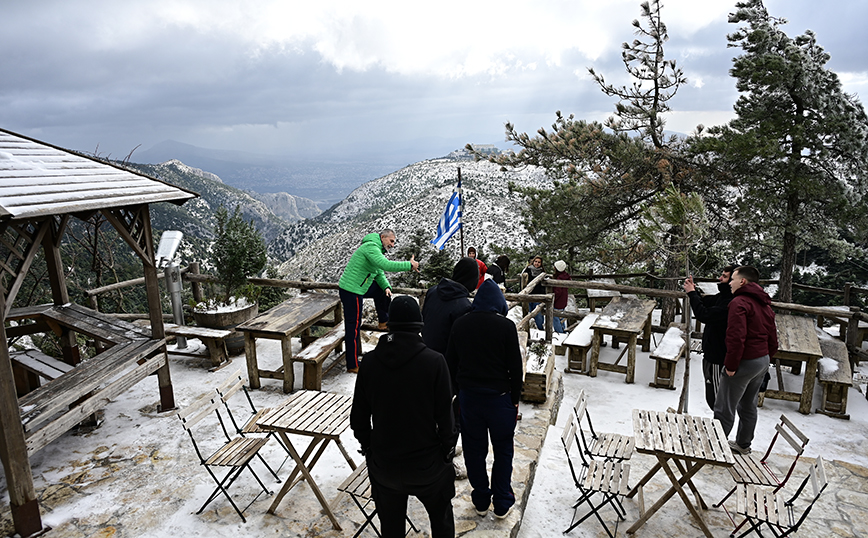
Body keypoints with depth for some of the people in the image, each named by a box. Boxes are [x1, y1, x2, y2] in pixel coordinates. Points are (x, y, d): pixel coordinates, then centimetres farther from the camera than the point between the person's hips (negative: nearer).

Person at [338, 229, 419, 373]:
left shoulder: (377, 250, 15)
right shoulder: (371, 247, -18)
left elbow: (379, 274, 15)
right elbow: (386, 265, -33)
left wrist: (386, 287, -3)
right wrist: (409, 265, -28)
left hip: (358, 287, 10)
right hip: (351, 290, -10)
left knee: (382, 290, 20)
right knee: (354, 326, -5)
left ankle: (384, 321, 31)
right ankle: (352, 365, 2)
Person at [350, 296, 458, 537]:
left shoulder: (370, 361, -8)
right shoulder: (434, 362, -18)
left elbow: (359, 415, 0)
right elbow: (445, 415, -13)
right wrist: (448, 450, 3)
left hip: (383, 465, 2)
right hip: (427, 463, -2)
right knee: (441, 518, 23)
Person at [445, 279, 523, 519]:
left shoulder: (459, 324, -3)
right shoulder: (506, 326, -13)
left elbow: (451, 362, 4)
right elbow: (515, 367, -9)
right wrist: (515, 399, 1)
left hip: (468, 396, 3)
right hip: (499, 397, -3)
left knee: (474, 449, 16)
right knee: (503, 450, 15)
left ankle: (481, 501, 29)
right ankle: (502, 503, 25)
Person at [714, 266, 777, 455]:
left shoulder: (739, 302, -17)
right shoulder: (764, 304, 13)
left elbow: (736, 337, -26)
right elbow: (772, 337, 17)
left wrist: (731, 365, -20)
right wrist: (766, 358, 22)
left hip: (745, 362, -10)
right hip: (763, 361, 10)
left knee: (724, 409, -2)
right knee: (748, 406, 21)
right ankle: (743, 444, 34)